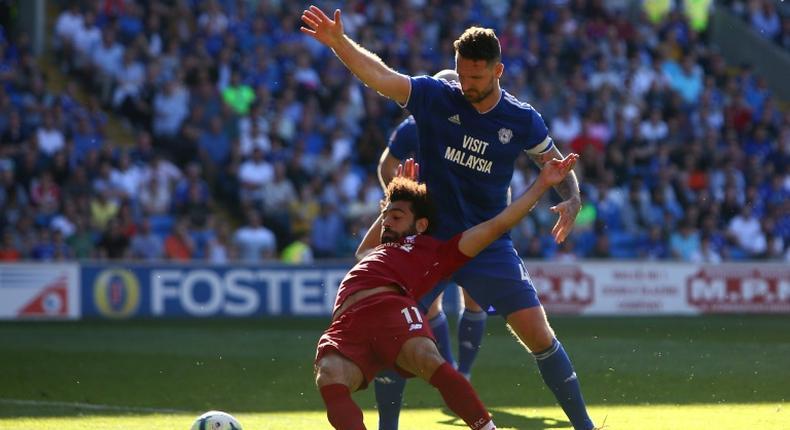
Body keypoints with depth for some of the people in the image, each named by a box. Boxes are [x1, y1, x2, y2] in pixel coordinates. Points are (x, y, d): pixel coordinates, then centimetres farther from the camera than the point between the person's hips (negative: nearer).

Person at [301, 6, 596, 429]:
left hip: (489, 245, 0)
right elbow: (378, 74, -20)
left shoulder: (522, 121, -4)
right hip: (429, 240, 0)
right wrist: (337, 42, -37)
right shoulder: (435, 97, -8)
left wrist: (571, 200, -11)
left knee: (538, 333, -6)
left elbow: (557, 165, 10)